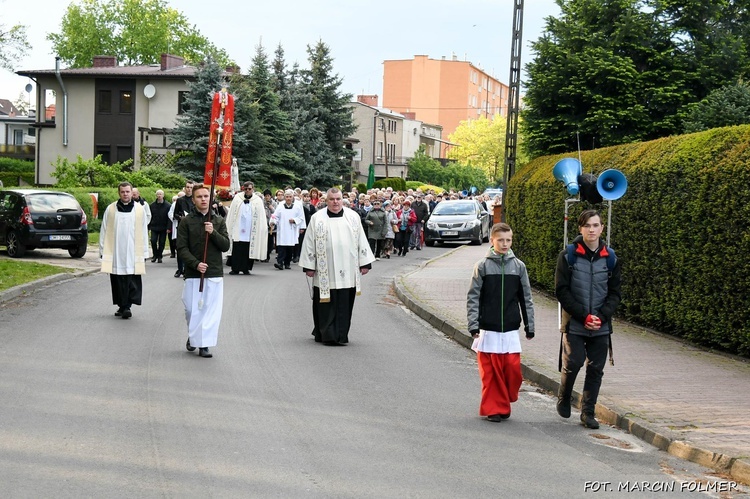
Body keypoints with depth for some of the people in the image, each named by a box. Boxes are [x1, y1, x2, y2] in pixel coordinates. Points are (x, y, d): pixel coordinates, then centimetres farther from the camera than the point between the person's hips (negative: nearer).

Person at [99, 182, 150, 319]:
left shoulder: (140, 209, 4)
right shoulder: (111, 209, 5)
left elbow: (144, 233, 7)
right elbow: (104, 231, 8)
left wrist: (144, 253, 4)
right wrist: (102, 250, 5)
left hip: (133, 253, -1)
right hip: (115, 253, 1)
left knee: (132, 281, -7)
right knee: (117, 281, 5)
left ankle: (127, 306, -4)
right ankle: (122, 306, 16)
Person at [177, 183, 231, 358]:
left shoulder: (219, 221, 8)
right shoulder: (186, 221, 2)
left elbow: (226, 246, 3)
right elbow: (181, 248, -3)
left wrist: (213, 232, -13)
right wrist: (196, 264, -15)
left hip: (215, 273, 1)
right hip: (193, 273, -1)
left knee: (211, 310, -4)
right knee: (192, 309, 3)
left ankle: (204, 344, 2)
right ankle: (193, 337, 28)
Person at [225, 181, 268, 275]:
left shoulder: (258, 201, 4)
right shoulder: (237, 198, 7)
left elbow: (261, 218, 5)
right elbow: (231, 216, 9)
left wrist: (264, 228, -2)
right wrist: (229, 228, 5)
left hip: (250, 231, 0)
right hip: (238, 230, 0)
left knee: (248, 251, 2)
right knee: (237, 250, -3)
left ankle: (246, 268, 12)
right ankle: (235, 268, 2)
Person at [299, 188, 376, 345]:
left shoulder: (353, 217, 8)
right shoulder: (317, 218, 3)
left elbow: (361, 241, 10)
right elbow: (309, 243, 3)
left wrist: (365, 263, 5)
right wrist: (309, 266, -1)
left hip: (347, 271, 2)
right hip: (325, 272, -2)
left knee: (344, 305, 3)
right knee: (327, 304, -2)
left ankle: (340, 335, 12)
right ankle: (328, 335, 4)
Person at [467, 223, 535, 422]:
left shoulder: (518, 266, 5)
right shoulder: (483, 266, -1)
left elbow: (526, 298, 10)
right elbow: (473, 297, -1)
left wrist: (530, 325, 9)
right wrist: (473, 324, -9)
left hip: (511, 330, 2)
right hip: (488, 329, -2)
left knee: (513, 369, -2)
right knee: (490, 371, 1)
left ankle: (505, 402, 19)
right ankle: (494, 408, 12)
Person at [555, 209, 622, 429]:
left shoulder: (610, 258, 5)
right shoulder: (568, 256, -3)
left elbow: (615, 293, 8)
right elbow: (561, 291, -5)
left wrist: (601, 316, -8)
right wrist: (584, 316, -11)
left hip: (601, 326, 3)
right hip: (574, 324, -2)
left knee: (596, 369, 3)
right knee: (572, 364, -6)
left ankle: (588, 412, 14)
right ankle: (563, 399, 21)